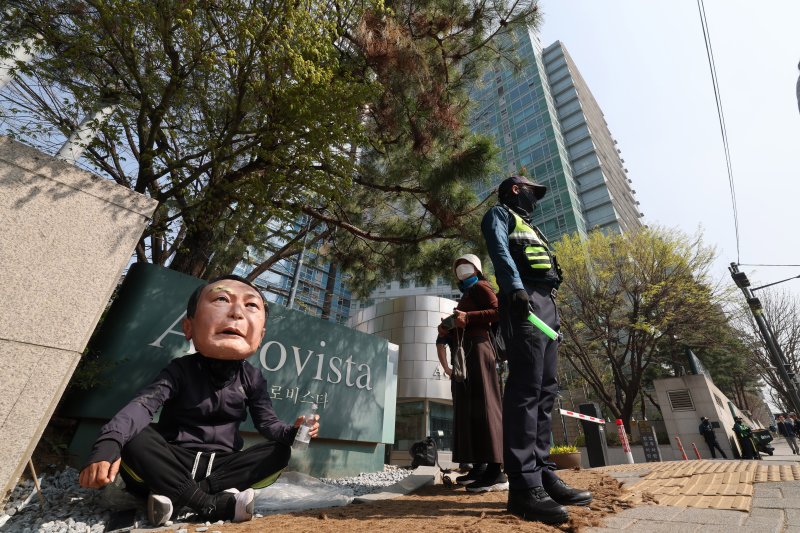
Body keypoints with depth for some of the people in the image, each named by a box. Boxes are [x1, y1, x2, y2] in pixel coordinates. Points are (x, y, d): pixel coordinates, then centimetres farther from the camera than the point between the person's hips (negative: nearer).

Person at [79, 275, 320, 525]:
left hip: (221, 464, 2)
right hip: (175, 461, -2)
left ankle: (174, 493, -24)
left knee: (279, 452, -19)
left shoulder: (253, 379, -6)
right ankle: (213, 505, -30)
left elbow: (267, 422, -7)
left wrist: (291, 432, -27)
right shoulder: (181, 369, -11)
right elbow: (144, 404, -25)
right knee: (134, 439, -30)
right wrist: (107, 445, -44)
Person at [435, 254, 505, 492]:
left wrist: (468, 318, -18)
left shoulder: (480, 287, 5)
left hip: (476, 348, -9)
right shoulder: (466, 295, 29)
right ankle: (479, 466, 9)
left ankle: (495, 471, -15)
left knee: (483, 405, -14)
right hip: (463, 352, 9)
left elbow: (498, 311, -13)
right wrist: (447, 331, 6)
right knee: (467, 408, 5)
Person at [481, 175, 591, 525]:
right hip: (524, 300, -9)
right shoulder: (500, 214, 12)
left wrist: (554, 313, 19)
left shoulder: (529, 227, 37)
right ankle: (523, 485, -15)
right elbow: (499, 250, -9)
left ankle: (543, 473, 10)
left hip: (546, 304, 9)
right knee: (526, 388, -16)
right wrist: (516, 288, -25)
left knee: (545, 390, 4)